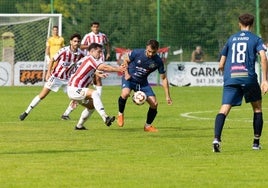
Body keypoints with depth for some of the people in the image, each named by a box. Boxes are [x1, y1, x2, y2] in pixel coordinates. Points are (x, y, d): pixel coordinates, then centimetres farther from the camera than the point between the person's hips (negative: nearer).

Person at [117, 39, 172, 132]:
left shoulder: (158, 61, -13)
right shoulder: (137, 53, -19)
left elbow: (164, 78, -4)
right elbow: (126, 61, 2)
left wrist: (167, 96, -6)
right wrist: (126, 73, -13)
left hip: (143, 83, 3)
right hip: (130, 79, -3)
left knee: (154, 104, -8)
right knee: (125, 93, -35)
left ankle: (148, 125, 15)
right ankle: (120, 114, -8)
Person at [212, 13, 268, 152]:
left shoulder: (231, 39, 19)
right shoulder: (256, 39, 10)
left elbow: (221, 65, 19)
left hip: (230, 78, 2)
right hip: (248, 77, -2)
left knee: (224, 109, -10)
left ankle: (217, 138, -33)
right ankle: (256, 142, 21)